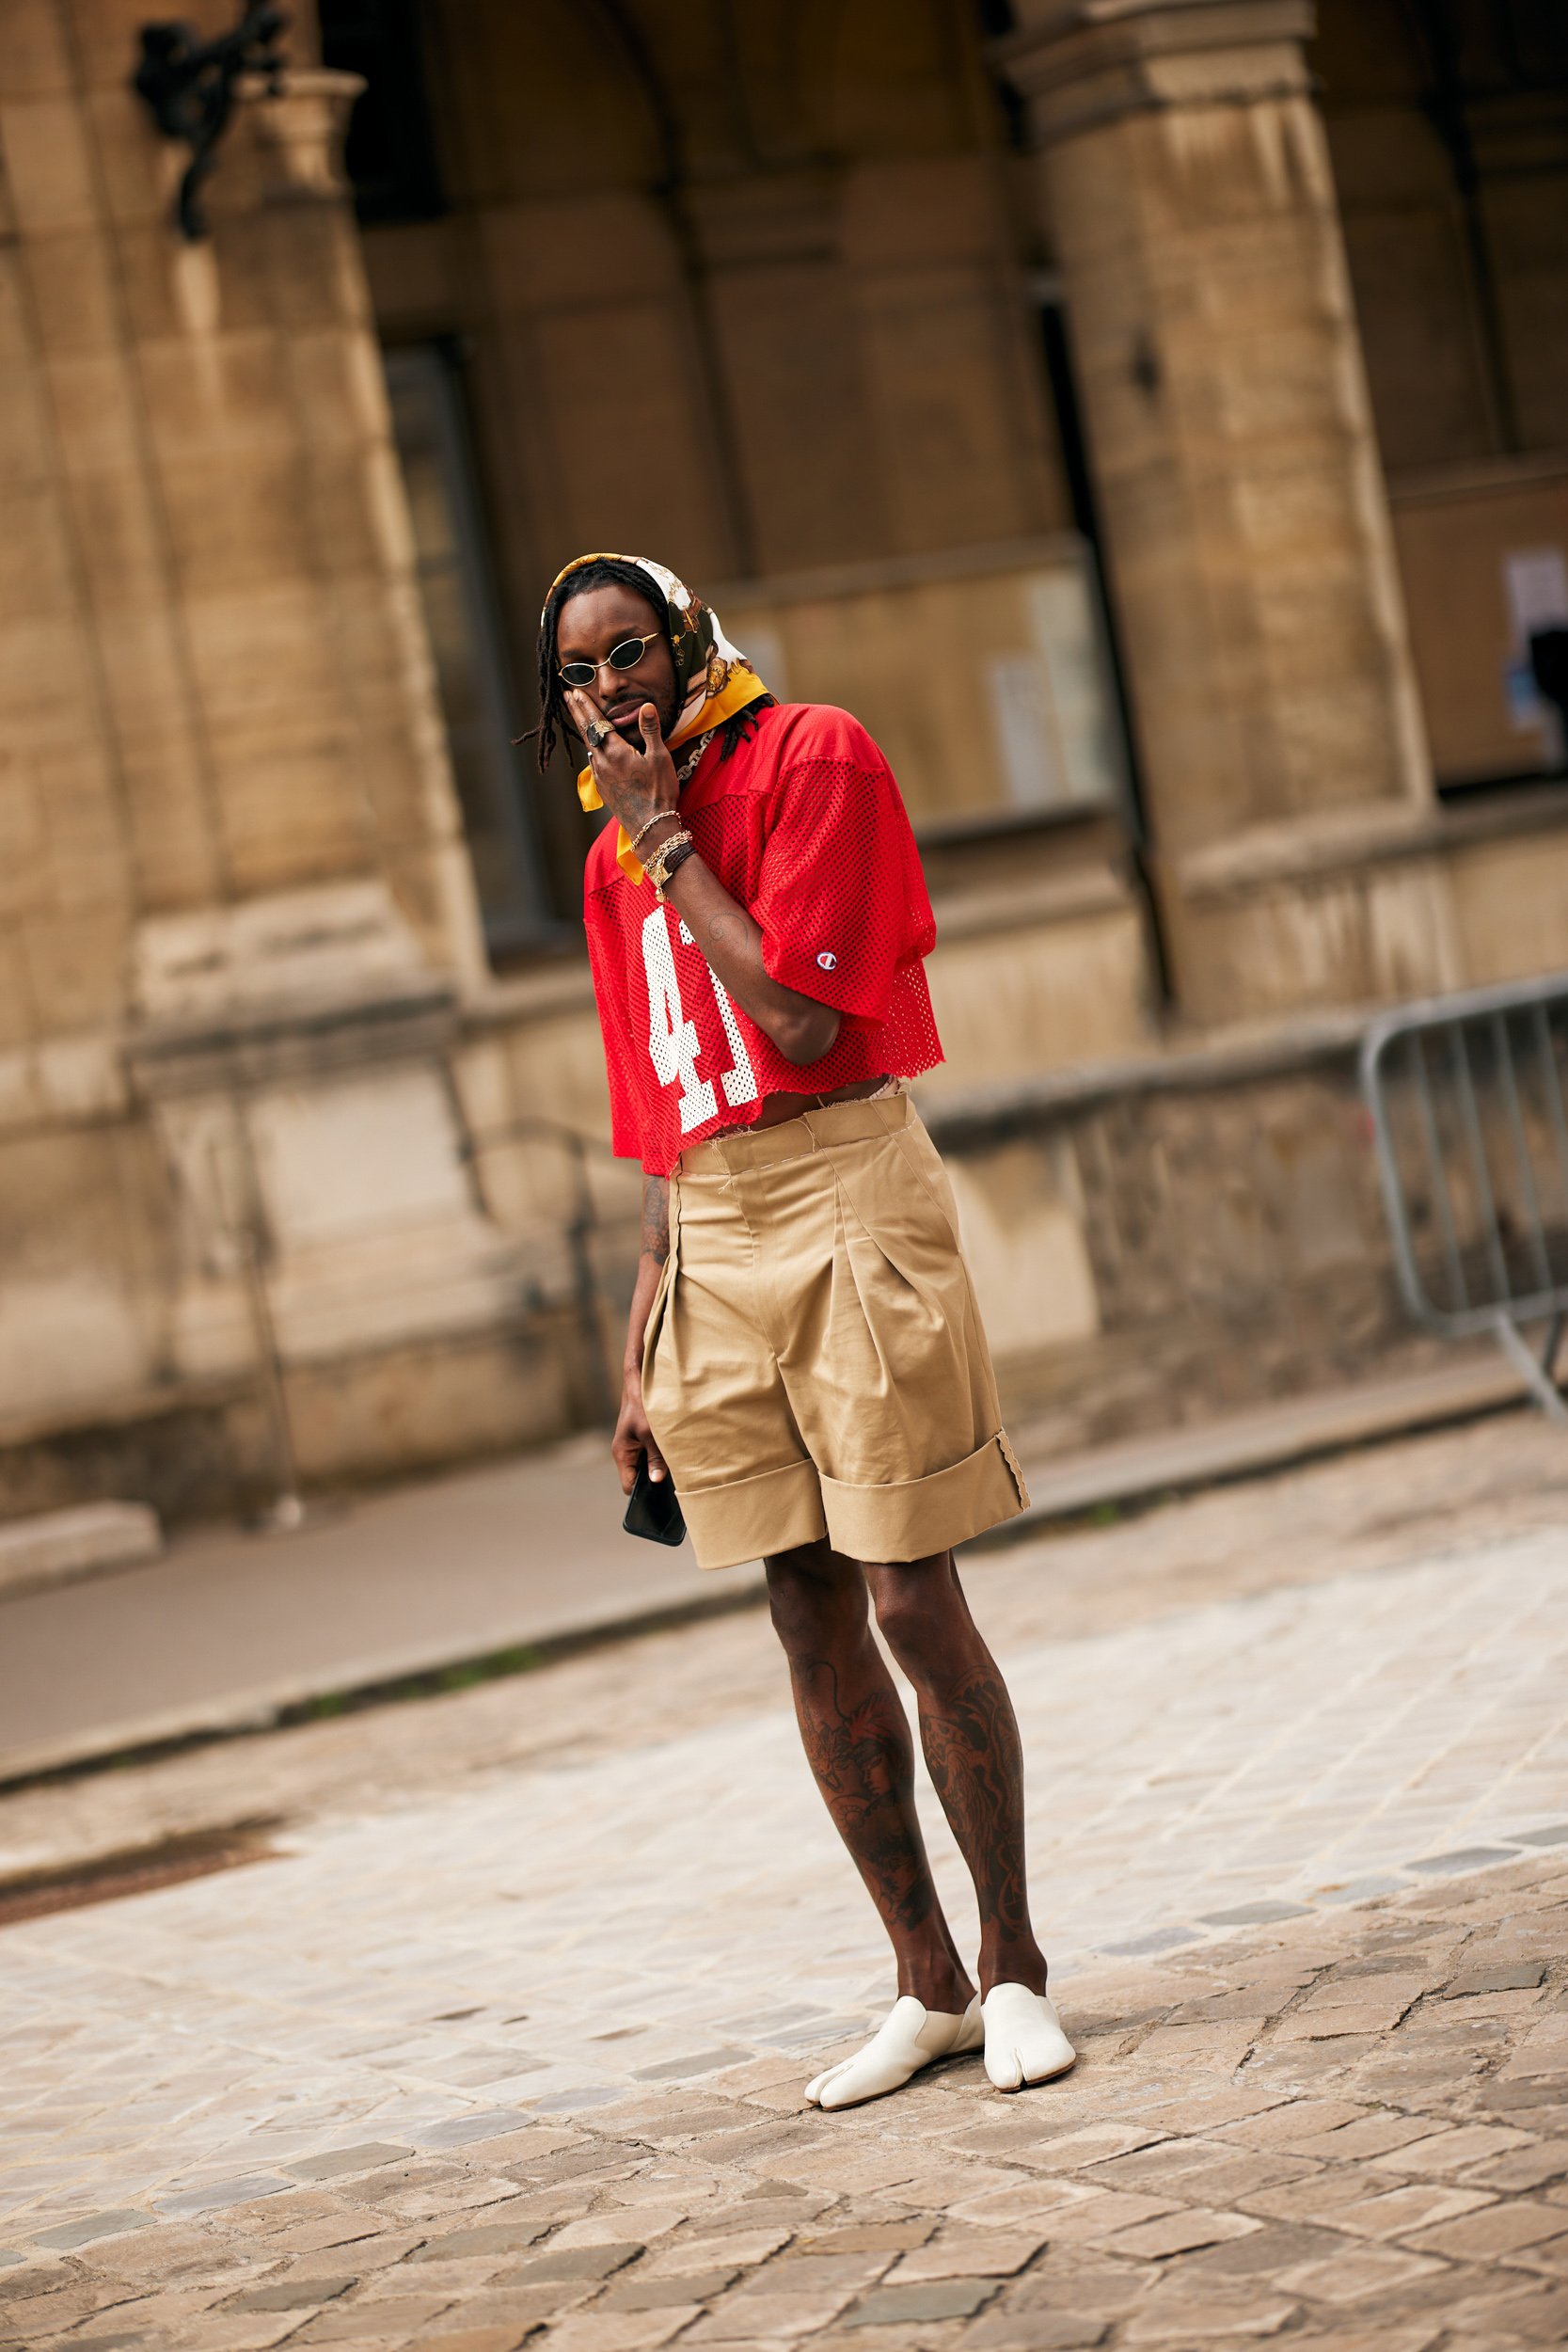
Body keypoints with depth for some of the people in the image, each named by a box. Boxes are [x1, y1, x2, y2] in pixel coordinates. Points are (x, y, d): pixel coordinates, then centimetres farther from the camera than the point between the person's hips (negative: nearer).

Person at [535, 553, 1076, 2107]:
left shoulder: (812, 757, -4)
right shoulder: (614, 861, 16)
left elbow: (802, 1016, -16)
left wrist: (665, 838, -9)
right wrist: (642, 1356, 13)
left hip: (847, 1192, -6)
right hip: (711, 1238, 7)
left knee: (914, 1604, -6)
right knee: (811, 1619, 7)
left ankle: (1012, 1967, 8)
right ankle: (927, 1985, 16)